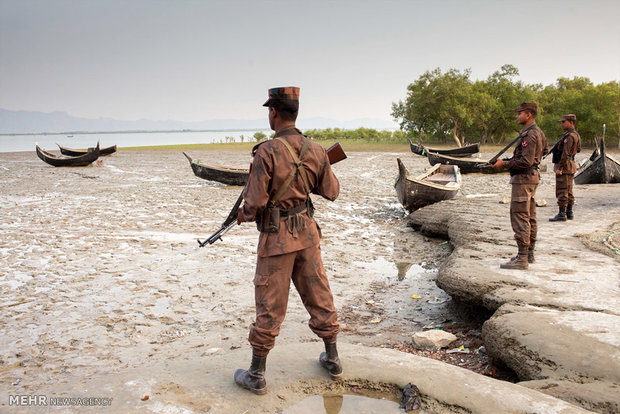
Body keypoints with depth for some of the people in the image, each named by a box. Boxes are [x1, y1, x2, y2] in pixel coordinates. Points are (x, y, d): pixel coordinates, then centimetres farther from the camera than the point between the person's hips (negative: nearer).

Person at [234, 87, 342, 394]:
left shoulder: (266, 152, -18)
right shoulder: (315, 150, -1)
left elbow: (255, 203, -18)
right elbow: (331, 192, 9)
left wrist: (245, 214, 3)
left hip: (276, 238, -5)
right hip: (307, 233, 5)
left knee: (269, 306, 5)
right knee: (319, 296, 17)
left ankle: (256, 375, 18)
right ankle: (332, 360, 31)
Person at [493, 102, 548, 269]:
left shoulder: (530, 134, -18)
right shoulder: (538, 132, 14)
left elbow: (525, 161, -25)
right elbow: (544, 151, 25)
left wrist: (504, 164, -14)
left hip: (523, 179, -11)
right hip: (532, 177, 11)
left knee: (520, 218, -10)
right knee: (530, 217, 15)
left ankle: (522, 259, -10)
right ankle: (529, 253, 23)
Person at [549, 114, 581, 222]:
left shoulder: (569, 136, -18)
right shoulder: (576, 135, 14)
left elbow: (565, 154, -23)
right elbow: (578, 149, 25)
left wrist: (560, 168, -21)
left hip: (564, 166, -10)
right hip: (571, 165, 10)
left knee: (562, 192, -8)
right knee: (568, 191, 14)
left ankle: (561, 214, -7)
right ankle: (569, 213, 19)